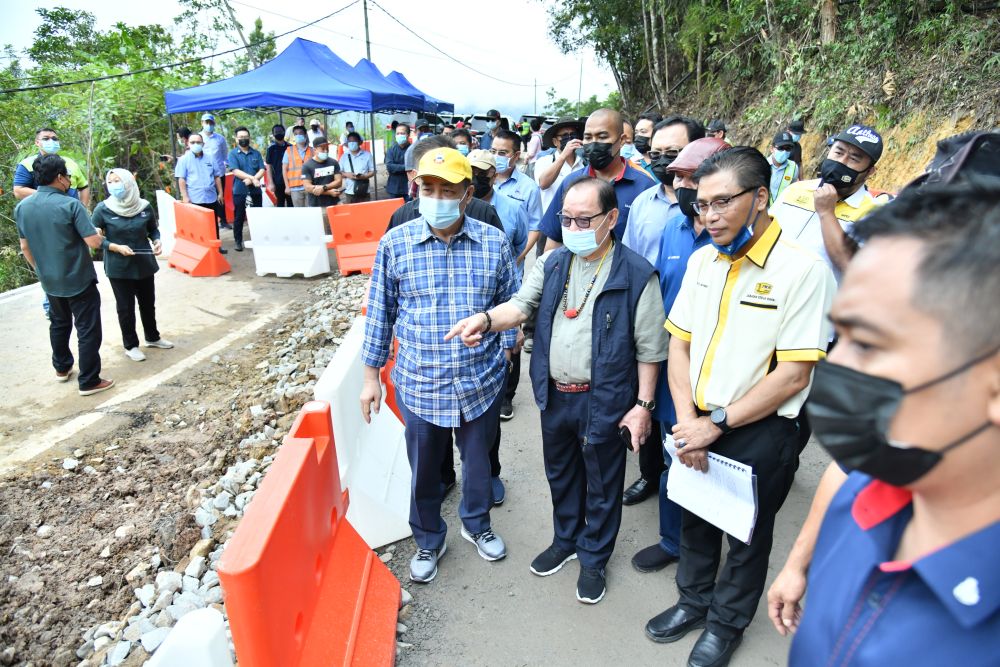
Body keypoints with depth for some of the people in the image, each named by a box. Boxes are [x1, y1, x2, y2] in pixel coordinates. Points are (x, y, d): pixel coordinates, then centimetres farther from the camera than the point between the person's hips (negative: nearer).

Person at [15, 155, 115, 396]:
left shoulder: (22, 207, 0)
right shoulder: (70, 204, -19)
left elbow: (25, 246, 8)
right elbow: (94, 242, -22)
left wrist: (40, 269, 21)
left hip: (49, 280, 7)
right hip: (79, 279, -7)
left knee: (59, 324, 25)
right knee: (88, 330, 2)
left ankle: (62, 368, 39)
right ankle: (89, 381, 6)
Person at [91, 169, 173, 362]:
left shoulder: (144, 206, -4)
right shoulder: (103, 209, -11)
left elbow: (153, 229, 11)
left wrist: (157, 241, -9)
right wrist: (116, 247, -19)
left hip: (144, 264, 3)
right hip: (119, 267, -3)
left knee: (148, 302, 18)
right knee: (125, 307, 7)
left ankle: (152, 337, 38)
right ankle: (131, 345, 23)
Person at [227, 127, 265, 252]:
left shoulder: (256, 153, 8)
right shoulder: (232, 153, 0)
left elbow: (262, 170, -1)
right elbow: (236, 171, -12)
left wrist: (251, 180, -16)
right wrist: (253, 178, -20)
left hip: (255, 190, 3)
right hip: (239, 191, -2)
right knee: (239, 217, 3)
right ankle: (238, 241, 12)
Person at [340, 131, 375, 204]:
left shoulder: (367, 155, 3)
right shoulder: (344, 157, 9)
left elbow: (372, 171, 3)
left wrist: (364, 176, -15)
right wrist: (346, 174, -9)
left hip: (364, 192, -1)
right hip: (349, 192, 1)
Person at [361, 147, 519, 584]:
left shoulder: (494, 243, -6)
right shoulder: (395, 244, -7)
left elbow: (509, 307, 4)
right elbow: (380, 314, 0)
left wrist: (505, 358, 5)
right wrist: (371, 375, 3)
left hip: (482, 383, 1)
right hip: (419, 384, 0)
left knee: (478, 462, 21)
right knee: (425, 470, 16)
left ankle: (476, 524, 49)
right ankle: (428, 541, 42)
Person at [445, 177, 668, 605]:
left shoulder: (636, 275, -14)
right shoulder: (552, 264, 2)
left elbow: (649, 349, -10)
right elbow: (521, 305, -6)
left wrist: (643, 404, -11)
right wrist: (486, 319, -28)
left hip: (604, 400, -4)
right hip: (555, 394, 5)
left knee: (601, 485, 14)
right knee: (560, 476, 23)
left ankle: (593, 559, 37)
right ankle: (565, 541, 47)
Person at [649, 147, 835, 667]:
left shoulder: (802, 270, -17)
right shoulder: (702, 260, 1)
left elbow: (794, 375, -18)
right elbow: (679, 345, 3)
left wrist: (716, 424, -15)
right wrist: (687, 421, -8)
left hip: (759, 433, -5)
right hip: (699, 424, 5)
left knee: (747, 536, 17)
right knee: (696, 521, 22)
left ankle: (726, 623, 41)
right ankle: (694, 601, 47)